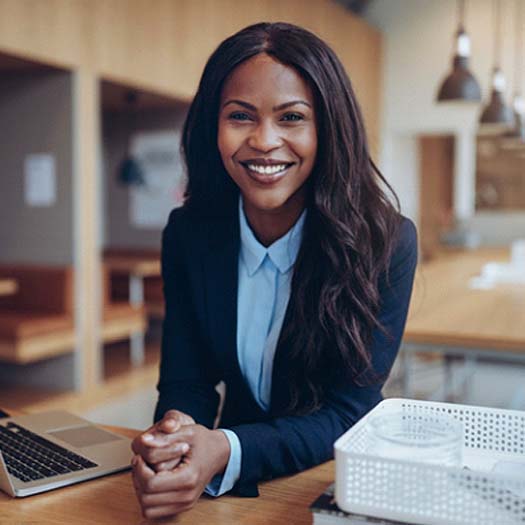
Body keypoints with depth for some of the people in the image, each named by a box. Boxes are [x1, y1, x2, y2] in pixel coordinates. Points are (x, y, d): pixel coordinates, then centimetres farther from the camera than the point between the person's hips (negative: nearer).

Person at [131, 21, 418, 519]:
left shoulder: (386, 242, -15)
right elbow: (184, 383, -2)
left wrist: (227, 452, -31)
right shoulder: (188, 234, -5)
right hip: (234, 486, 3)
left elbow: (348, 413, -15)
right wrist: (174, 433, -25)